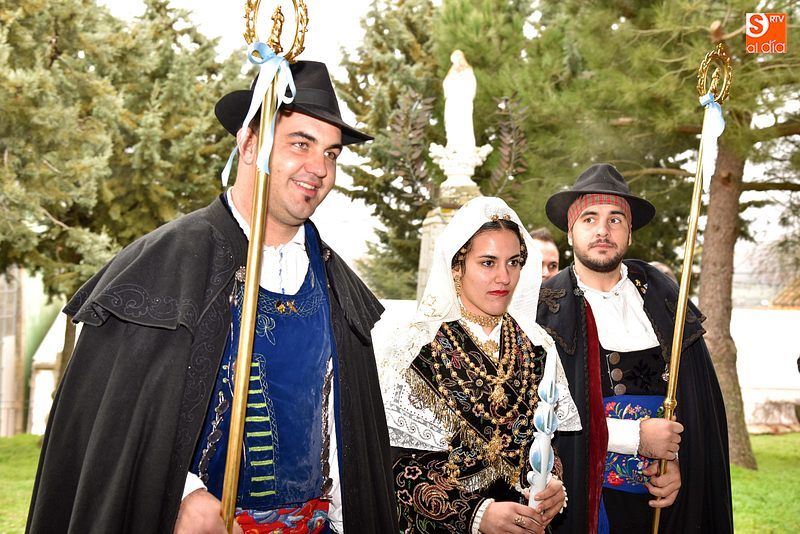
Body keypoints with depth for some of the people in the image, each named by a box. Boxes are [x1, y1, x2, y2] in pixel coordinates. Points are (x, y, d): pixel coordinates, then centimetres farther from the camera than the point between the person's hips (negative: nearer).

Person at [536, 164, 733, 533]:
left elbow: (701, 403, 6)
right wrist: (636, 436, -13)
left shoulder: (664, 299, 5)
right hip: (584, 500, -3)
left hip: (664, 502, 3)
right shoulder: (544, 310, -5)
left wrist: (679, 461, -8)